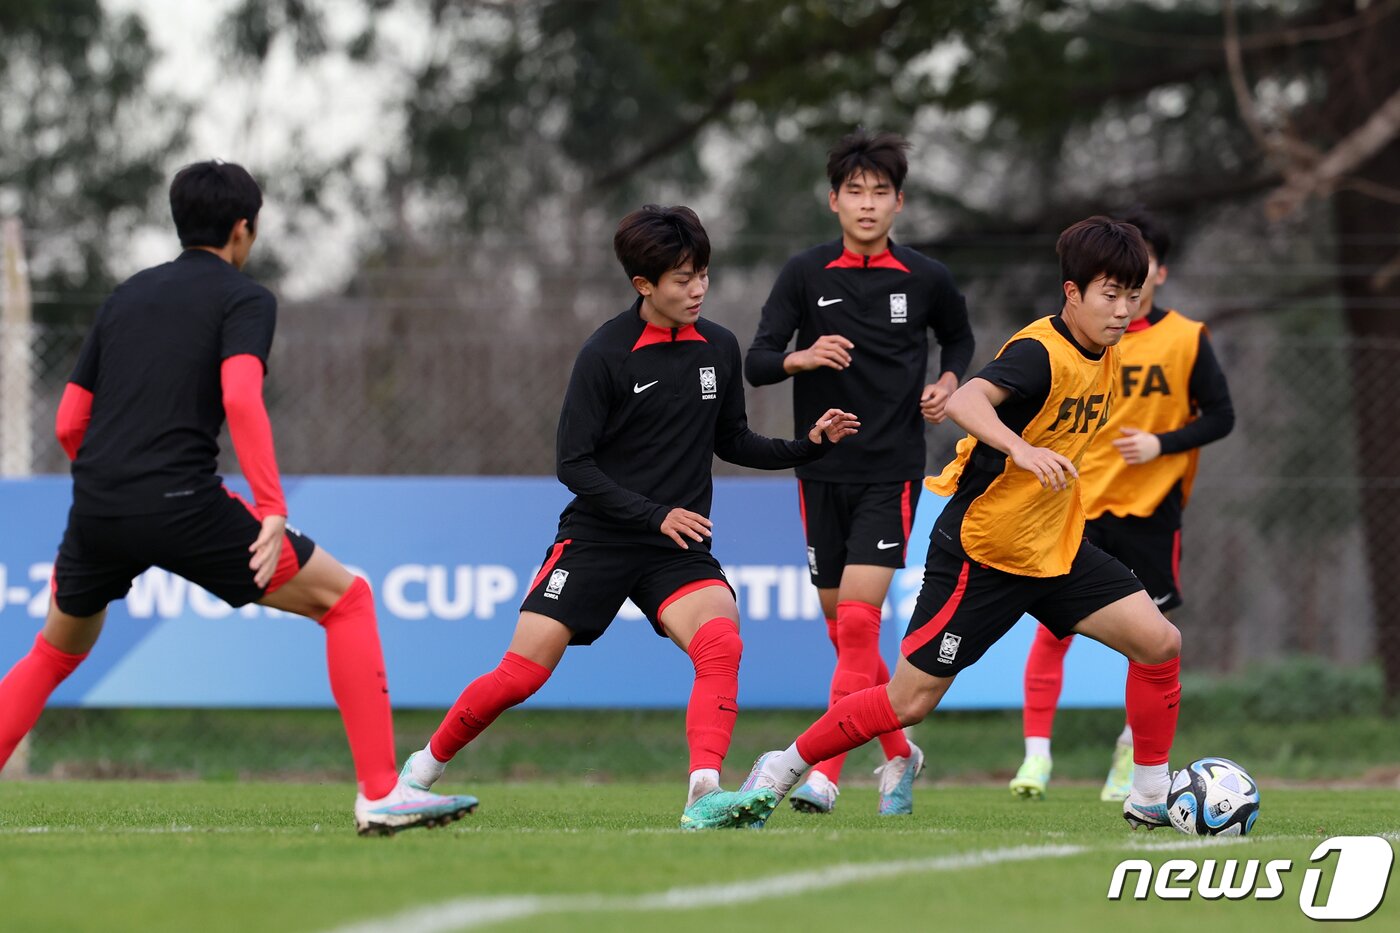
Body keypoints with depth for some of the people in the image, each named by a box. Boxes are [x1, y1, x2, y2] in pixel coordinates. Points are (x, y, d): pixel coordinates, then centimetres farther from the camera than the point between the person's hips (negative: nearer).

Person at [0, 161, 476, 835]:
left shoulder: (125, 297, 22)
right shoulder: (244, 298, 4)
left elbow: (69, 423, 21)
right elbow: (240, 397, -15)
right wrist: (273, 512, -18)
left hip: (96, 504, 6)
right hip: (182, 503, -6)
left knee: (57, 651, 30)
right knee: (346, 600, 6)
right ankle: (380, 794, -4)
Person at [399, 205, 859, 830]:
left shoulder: (719, 347, 4)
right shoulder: (606, 355, -11)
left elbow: (731, 441, 18)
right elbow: (574, 463, -10)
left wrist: (809, 444, 3)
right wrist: (655, 515, -17)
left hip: (679, 546, 3)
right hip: (596, 539, -3)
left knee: (721, 643, -27)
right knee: (521, 674, -5)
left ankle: (704, 796, -36)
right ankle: (425, 766, 19)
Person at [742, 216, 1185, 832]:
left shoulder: (1104, 356, 4)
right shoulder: (1040, 352, -23)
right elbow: (964, 401, -43)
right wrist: (1021, 450, -58)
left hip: (1056, 549, 7)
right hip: (980, 551, -7)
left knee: (1159, 642, -8)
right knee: (909, 703, -2)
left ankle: (1150, 796, 4)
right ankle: (782, 769, 17)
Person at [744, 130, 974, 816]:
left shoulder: (925, 279, 0)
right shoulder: (806, 274, -1)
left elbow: (958, 338, 20)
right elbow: (756, 363, -5)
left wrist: (948, 383, 0)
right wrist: (802, 357, -26)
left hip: (891, 472, -2)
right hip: (822, 469, 2)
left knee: (858, 619, -15)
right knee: (842, 627, 9)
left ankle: (825, 774, -15)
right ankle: (898, 753, 28)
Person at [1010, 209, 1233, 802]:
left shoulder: (1186, 340, -1)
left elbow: (1220, 416, 2)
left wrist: (1162, 445, -12)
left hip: (1151, 508, -1)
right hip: (1080, 506, 1)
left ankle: (1132, 753, 23)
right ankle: (1036, 755, -7)